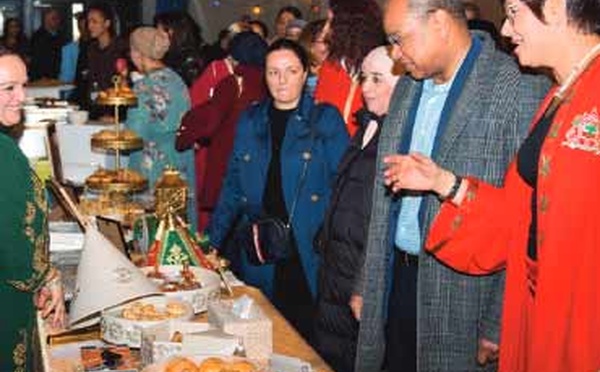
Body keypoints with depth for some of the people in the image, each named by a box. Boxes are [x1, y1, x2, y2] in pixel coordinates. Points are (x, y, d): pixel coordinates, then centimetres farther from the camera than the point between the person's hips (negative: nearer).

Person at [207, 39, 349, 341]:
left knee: (308, 338, -1)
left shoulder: (326, 119, 0)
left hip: (310, 255, -3)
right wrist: (211, 242, 11)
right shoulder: (250, 121, 11)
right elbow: (233, 187, 15)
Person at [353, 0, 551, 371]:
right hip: (397, 281, 7)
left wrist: (498, 325, -17)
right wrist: (367, 285, 12)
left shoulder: (520, 90, -14)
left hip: (461, 293, -6)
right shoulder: (407, 89, 11)